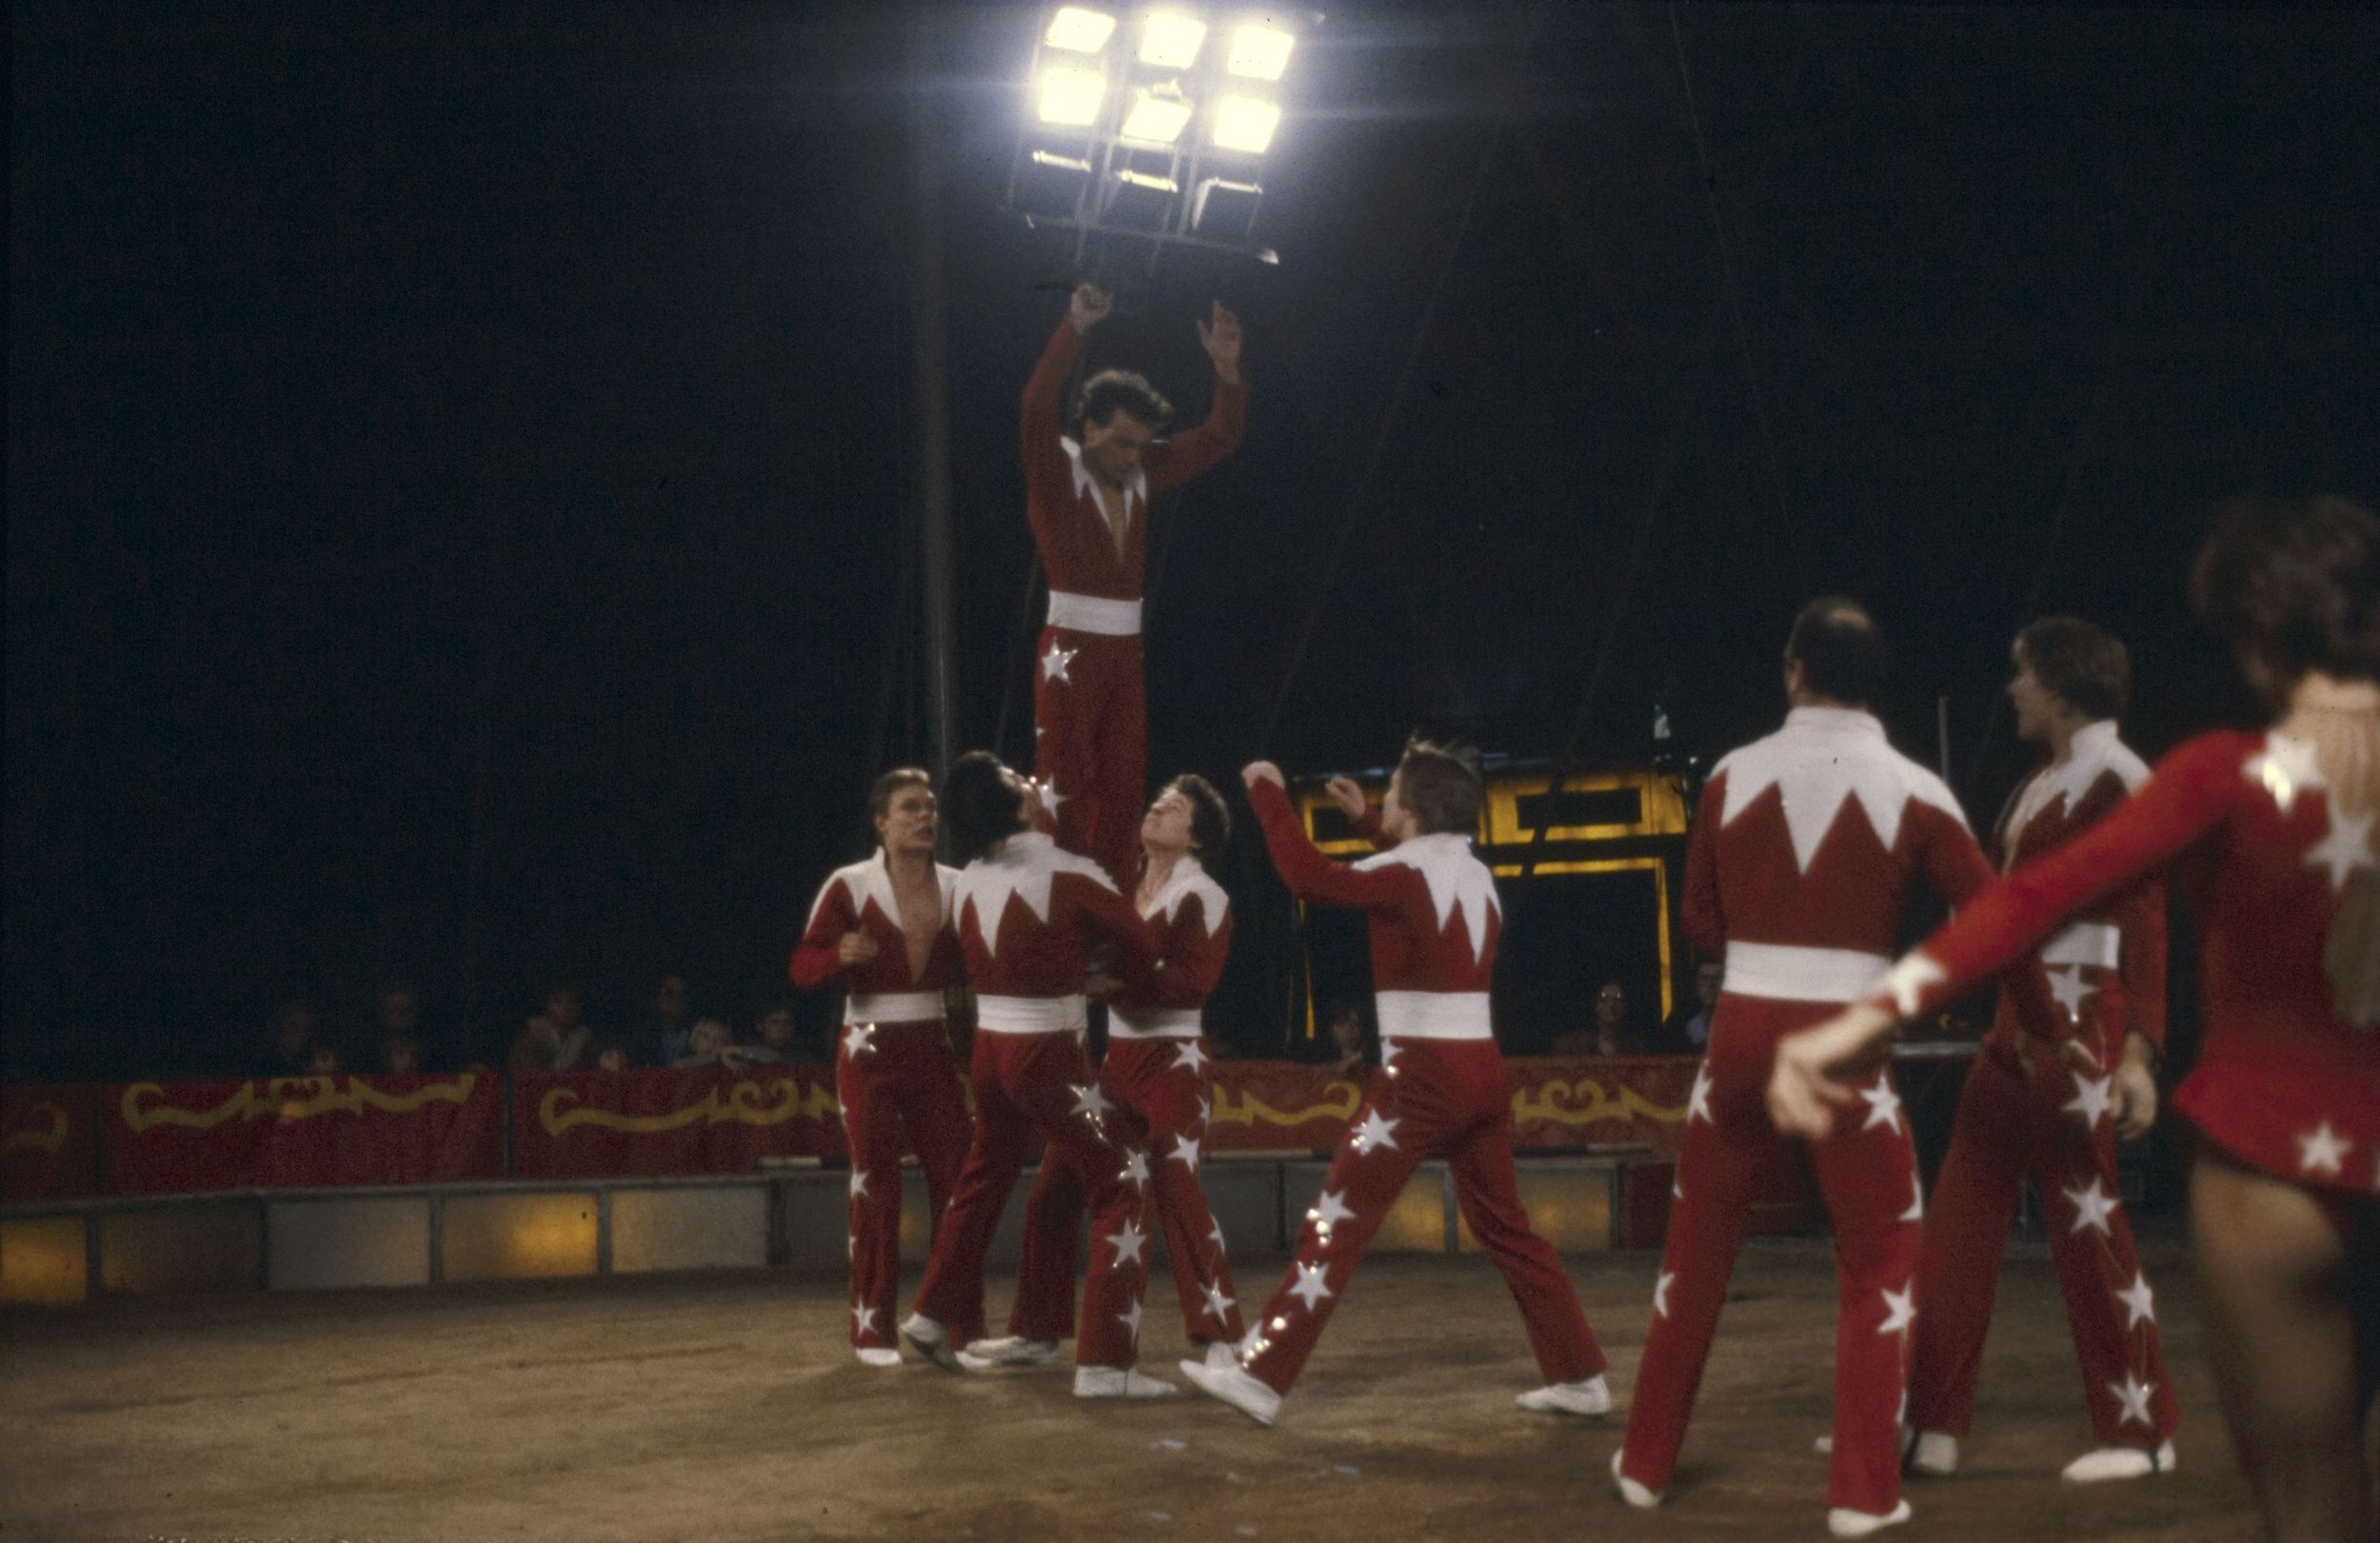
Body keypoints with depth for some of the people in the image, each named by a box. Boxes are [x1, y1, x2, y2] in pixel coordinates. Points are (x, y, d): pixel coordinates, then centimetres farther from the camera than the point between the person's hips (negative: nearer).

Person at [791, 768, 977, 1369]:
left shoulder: (956, 886, 3)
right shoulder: (849, 886, -8)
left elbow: (968, 968, 11)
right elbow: (802, 968, -11)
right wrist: (841, 955, -30)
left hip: (933, 1046, 4)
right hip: (869, 1050, -4)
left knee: (955, 1178, 1)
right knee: (875, 1185, -1)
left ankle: (962, 1322, 10)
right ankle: (872, 1328, 7)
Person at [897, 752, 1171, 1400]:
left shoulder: (966, 882, 4)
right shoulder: (1066, 874, -15)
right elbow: (1141, 946, -3)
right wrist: (1111, 979, 17)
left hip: (991, 1048, 7)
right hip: (1049, 1056, -7)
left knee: (984, 1176, 27)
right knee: (1124, 1184, -2)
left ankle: (934, 1316, 41)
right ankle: (1104, 1363, -9)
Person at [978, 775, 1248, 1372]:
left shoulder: (1203, 897, -9)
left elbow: (1193, 979, -21)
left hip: (1172, 1059, -7)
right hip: (1110, 1055, 7)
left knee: (1176, 1190, -17)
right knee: (1056, 1188, 7)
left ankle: (1220, 1339, -12)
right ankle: (1037, 1333, 18)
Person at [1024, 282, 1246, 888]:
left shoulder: (1141, 471, 8)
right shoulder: (1054, 468, -8)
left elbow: (1217, 439, 11)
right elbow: (1037, 407, -26)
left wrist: (1226, 367, -4)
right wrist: (1074, 327, -33)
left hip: (1125, 650, 6)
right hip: (1072, 647, -6)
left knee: (1123, 789, 7)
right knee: (1064, 786, -8)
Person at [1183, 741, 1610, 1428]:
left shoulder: (1406, 874, -11)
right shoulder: (1475, 874, 13)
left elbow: (1309, 877, -21)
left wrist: (1267, 793, -10)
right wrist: (1365, 822, 38)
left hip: (1424, 1076, -7)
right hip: (1482, 1071, 8)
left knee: (1334, 1226, -6)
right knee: (1504, 1228, 17)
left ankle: (1260, 1376, -8)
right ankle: (1581, 1376, 18)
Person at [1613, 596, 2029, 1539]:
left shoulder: (1732, 778, 3)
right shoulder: (1910, 791, -4)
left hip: (1741, 1033, 3)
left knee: (1696, 1244, 17)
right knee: (1880, 1259, 11)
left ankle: (1646, 1462, 26)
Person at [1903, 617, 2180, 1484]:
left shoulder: (2118, 782, -10)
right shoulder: (2042, 785, 16)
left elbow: (2145, 923, -16)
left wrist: (2139, 1052, -22)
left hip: (2080, 1029, -9)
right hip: (2015, 1025, 9)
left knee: (2088, 1223, -1)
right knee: (1961, 1218, 6)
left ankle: (2142, 1434, 12)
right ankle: (1931, 1426, 10)